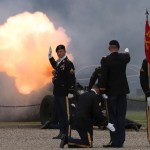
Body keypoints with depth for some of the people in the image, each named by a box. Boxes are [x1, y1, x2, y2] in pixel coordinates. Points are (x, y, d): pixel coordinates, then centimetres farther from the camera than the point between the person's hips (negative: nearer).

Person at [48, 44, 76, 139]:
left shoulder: (68, 63, -11)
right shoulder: (58, 62, 14)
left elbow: (72, 78, -15)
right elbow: (55, 67, 37)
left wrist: (70, 92, -20)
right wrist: (50, 57, 25)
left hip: (64, 93, -9)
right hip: (57, 92, 9)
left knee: (64, 113, -4)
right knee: (59, 113, 10)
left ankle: (65, 133, -1)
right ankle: (61, 133, 15)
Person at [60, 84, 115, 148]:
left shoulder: (82, 95, 16)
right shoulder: (95, 97, -7)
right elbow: (97, 112, -14)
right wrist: (107, 124, -8)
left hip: (76, 121, 8)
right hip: (84, 123, -8)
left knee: (86, 141, 20)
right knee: (88, 144, -4)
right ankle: (68, 140, -14)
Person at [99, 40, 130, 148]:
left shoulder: (105, 60, -11)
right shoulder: (124, 57, 1)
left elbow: (103, 77, -15)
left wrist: (102, 90, -8)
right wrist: (127, 52, 50)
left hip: (111, 91, -3)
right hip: (122, 91, 3)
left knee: (113, 117, 1)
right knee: (121, 117, 5)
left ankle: (114, 141, -2)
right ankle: (120, 141, 4)